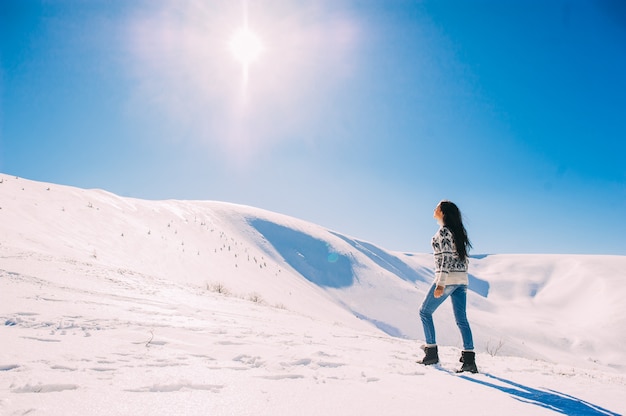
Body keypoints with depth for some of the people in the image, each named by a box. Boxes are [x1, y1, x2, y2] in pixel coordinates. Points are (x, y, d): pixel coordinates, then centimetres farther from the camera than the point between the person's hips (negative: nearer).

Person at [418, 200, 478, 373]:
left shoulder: (443, 231, -10)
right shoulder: (457, 231, 16)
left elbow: (446, 258, -18)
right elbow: (463, 257, 18)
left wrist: (440, 284, -21)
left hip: (447, 278, -8)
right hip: (462, 279, 8)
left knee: (425, 312, 6)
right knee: (461, 319, 5)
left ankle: (432, 353, 7)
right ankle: (469, 360, -1)